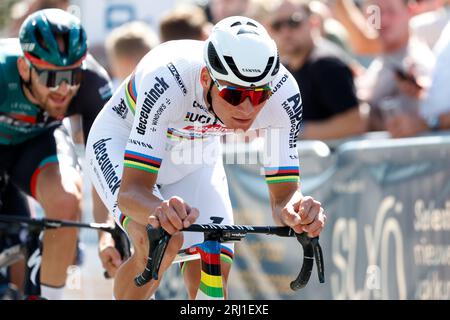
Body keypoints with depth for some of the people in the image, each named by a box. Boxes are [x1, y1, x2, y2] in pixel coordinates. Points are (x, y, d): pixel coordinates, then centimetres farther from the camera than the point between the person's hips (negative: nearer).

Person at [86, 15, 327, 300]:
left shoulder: (282, 92, -31)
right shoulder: (166, 83, -42)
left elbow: (284, 193, -26)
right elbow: (131, 191, -44)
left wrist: (295, 211, -51)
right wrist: (162, 211, -67)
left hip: (195, 154, 4)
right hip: (122, 141, -4)